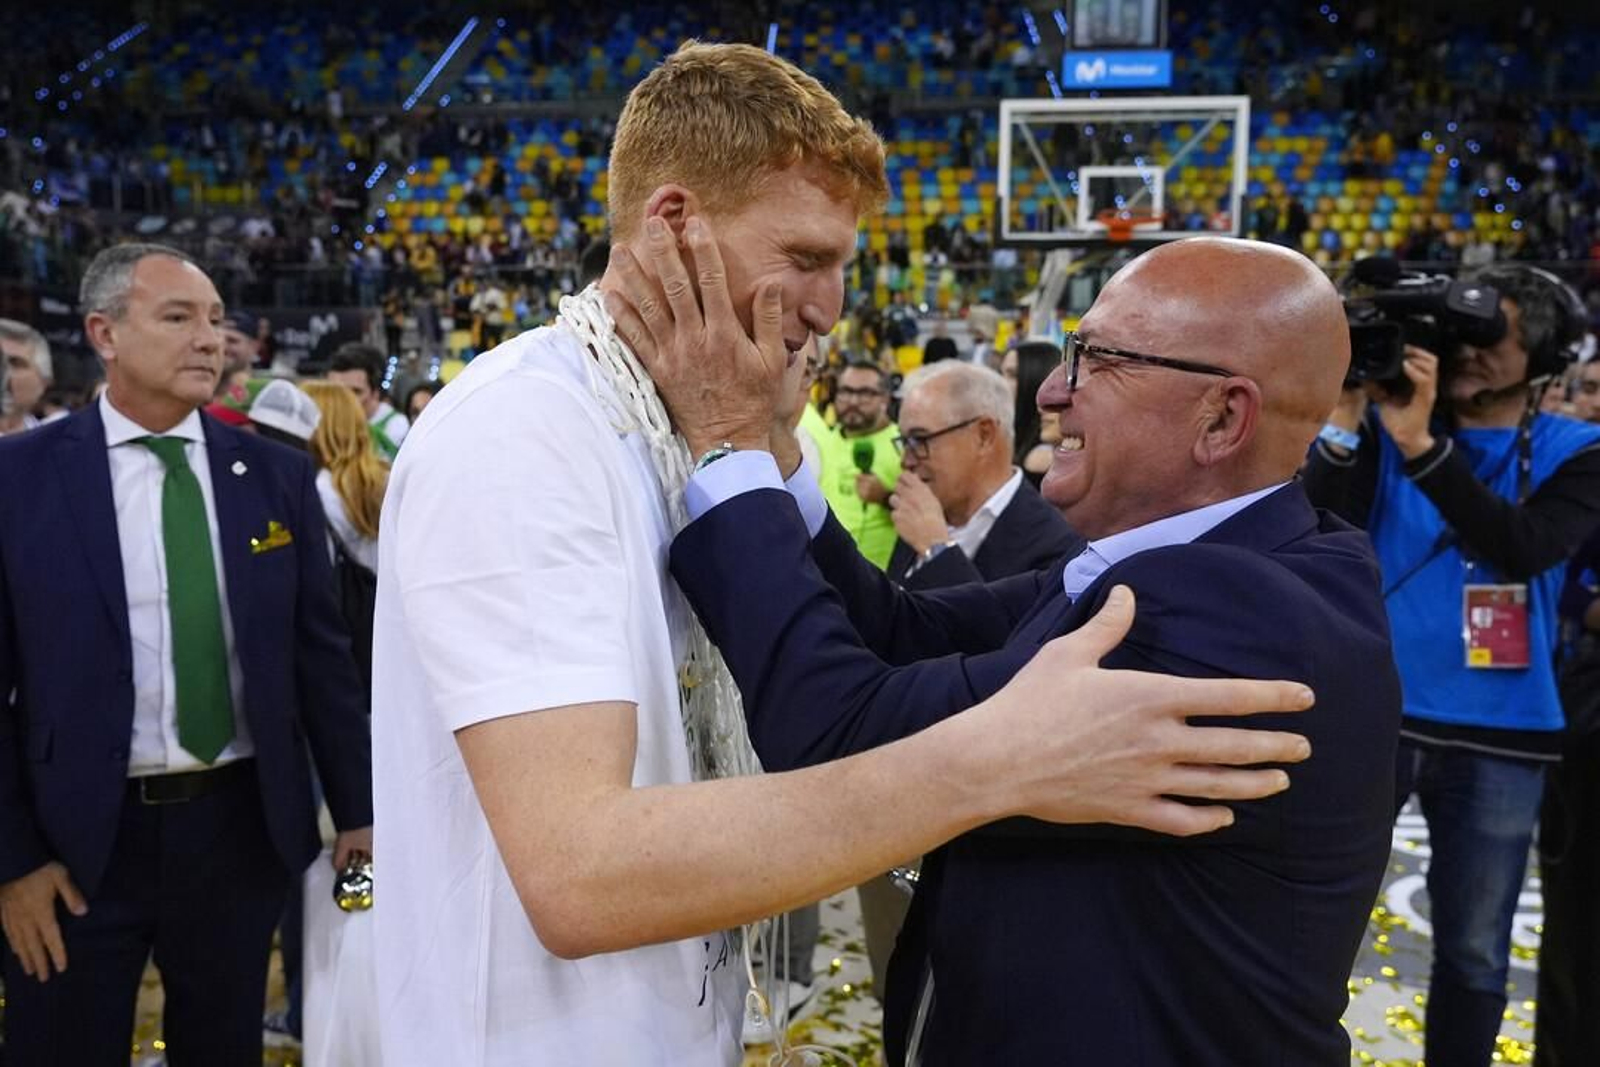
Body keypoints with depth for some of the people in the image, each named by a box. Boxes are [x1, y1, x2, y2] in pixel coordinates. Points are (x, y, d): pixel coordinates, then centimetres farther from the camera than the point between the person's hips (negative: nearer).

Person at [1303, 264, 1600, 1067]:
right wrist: (1347, 414, -22)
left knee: (1475, 954, 14)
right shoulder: (1386, 420, 1)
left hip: (1497, 736, 1)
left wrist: (1421, 442, -27)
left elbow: (1524, 548, -20)